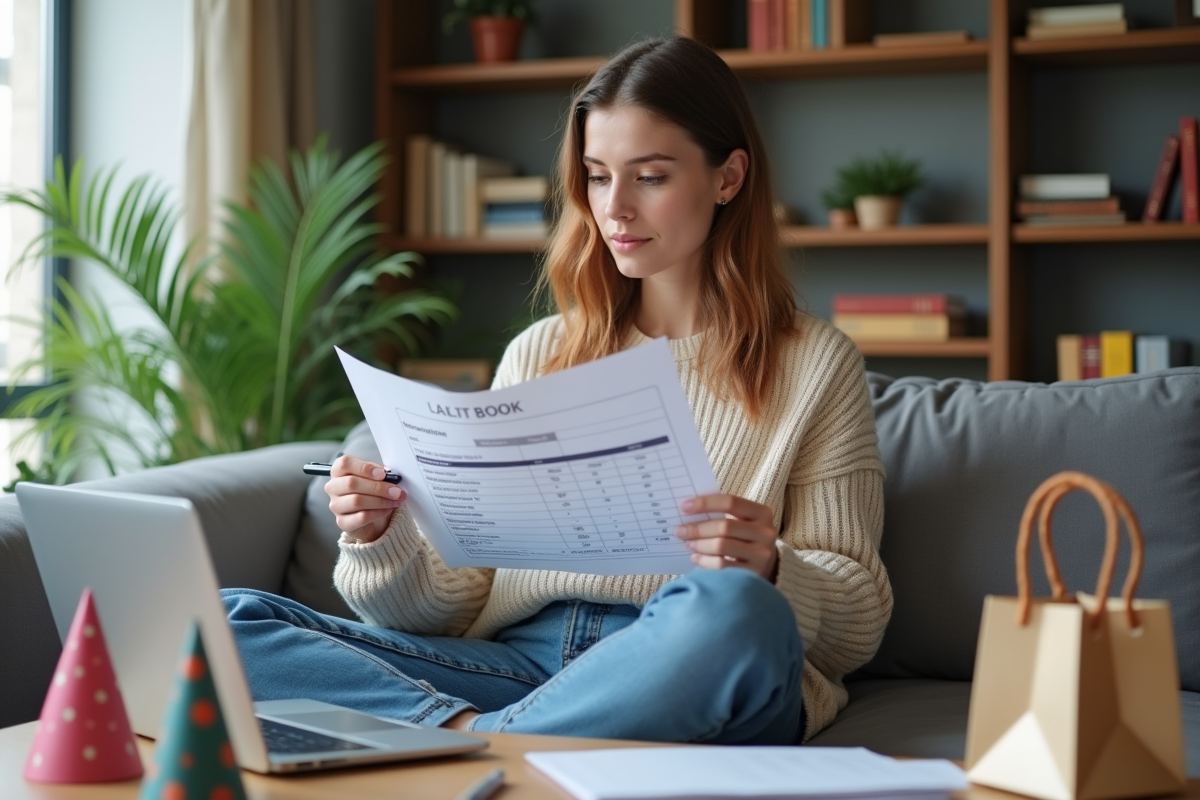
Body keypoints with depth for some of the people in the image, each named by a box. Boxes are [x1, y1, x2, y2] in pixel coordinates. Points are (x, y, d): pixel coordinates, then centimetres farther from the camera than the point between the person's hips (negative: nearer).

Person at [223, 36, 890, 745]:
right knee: (226, 623, -17)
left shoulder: (815, 366, 9)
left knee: (732, 609, -40)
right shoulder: (539, 355, 18)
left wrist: (769, 571, -17)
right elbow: (462, 601, 15)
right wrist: (382, 540, -6)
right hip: (518, 658, 3)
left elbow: (861, 621, 4)